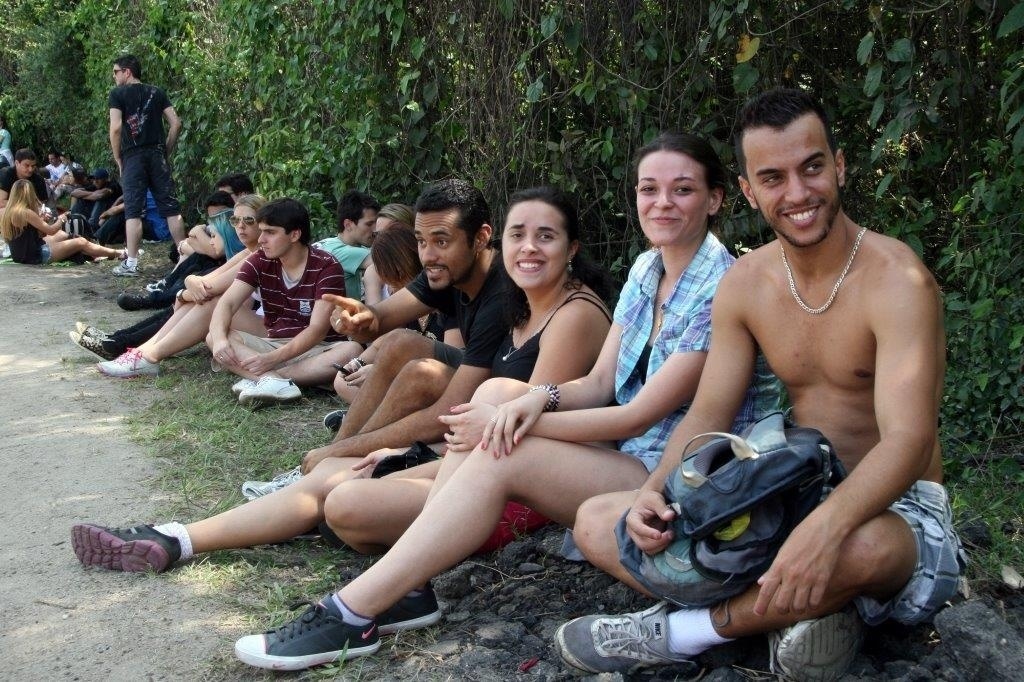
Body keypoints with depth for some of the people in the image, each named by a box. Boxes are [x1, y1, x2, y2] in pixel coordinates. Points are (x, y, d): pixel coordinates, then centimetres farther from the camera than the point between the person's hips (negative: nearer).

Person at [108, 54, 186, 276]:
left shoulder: (118, 94, 2)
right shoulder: (157, 93, 14)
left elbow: (116, 127, -8)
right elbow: (176, 123, 6)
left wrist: (118, 159, 1)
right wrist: (166, 151, 12)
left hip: (133, 157, -3)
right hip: (157, 155, 4)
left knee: (133, 210, -3)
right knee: (170, 207, 5)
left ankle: (131, 263, -6)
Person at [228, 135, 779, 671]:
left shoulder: (722, 290, -17)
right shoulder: (645, 269, 8)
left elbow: (640, 415, -19)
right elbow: (600, 384, 4)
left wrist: (503, 425, -19)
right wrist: (538, 398, -19)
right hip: (625, 453, 8)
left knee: (500, 457, -25)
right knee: (497, 390, -10)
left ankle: (352, 616, -20)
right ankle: (410, 579, -14)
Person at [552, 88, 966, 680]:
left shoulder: (895, 278, -17)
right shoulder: (745, 284, 1)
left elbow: (909, 439, -27)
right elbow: (708, 414, 2)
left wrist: (827, 525, -47)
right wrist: (654, 492, -19)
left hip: (899, 507, -5)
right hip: (794, 498, 6)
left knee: (864, 545, -44)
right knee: (597, 523, -4)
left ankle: (678, 633, -18)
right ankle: (808, 612, -16)